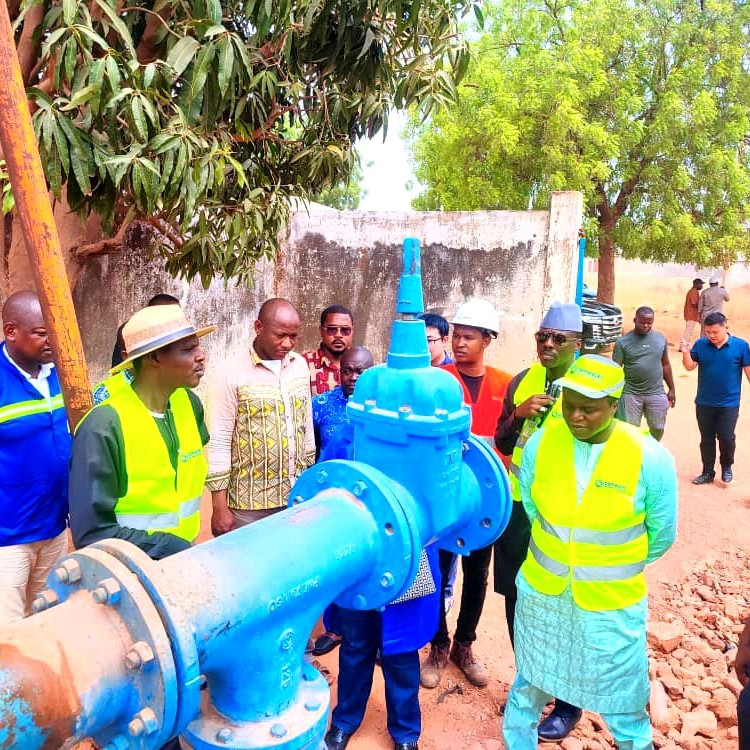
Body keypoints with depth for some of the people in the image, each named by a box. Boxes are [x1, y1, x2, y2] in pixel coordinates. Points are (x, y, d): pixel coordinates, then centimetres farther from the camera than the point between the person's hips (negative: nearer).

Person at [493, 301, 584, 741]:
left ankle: (568, 703, 29)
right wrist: (517, 415, -11)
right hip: (517, 505, 4)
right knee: (517, 598, 15)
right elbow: (502, 444, 8)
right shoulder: (521, 381, 4)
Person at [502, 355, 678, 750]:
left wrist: (618, 566, 9)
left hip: (611, 604, -2)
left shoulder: (650, 458, -18)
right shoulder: (541, 443, -13)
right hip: (542, 592, 2)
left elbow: (662, 535, -3)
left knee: (624, 710, 16)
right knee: (528, 687, 22)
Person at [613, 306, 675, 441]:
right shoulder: (623, 341, -7)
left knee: (658, 428, 13)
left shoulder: (661, 338, 3)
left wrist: (671, 389, 11)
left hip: (656, 393, 3)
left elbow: (665, 365, 12)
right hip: (631, 394, -3)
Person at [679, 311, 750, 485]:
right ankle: (707, 472, 25)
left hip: (729, 403, -2)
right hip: (704, 403, 3)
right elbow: (690, 367, -2)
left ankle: (727, 467, 27)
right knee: (707, 439, 12)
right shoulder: (701, 344, -3)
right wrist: (686, 353, -20)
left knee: (726, 437, 0)